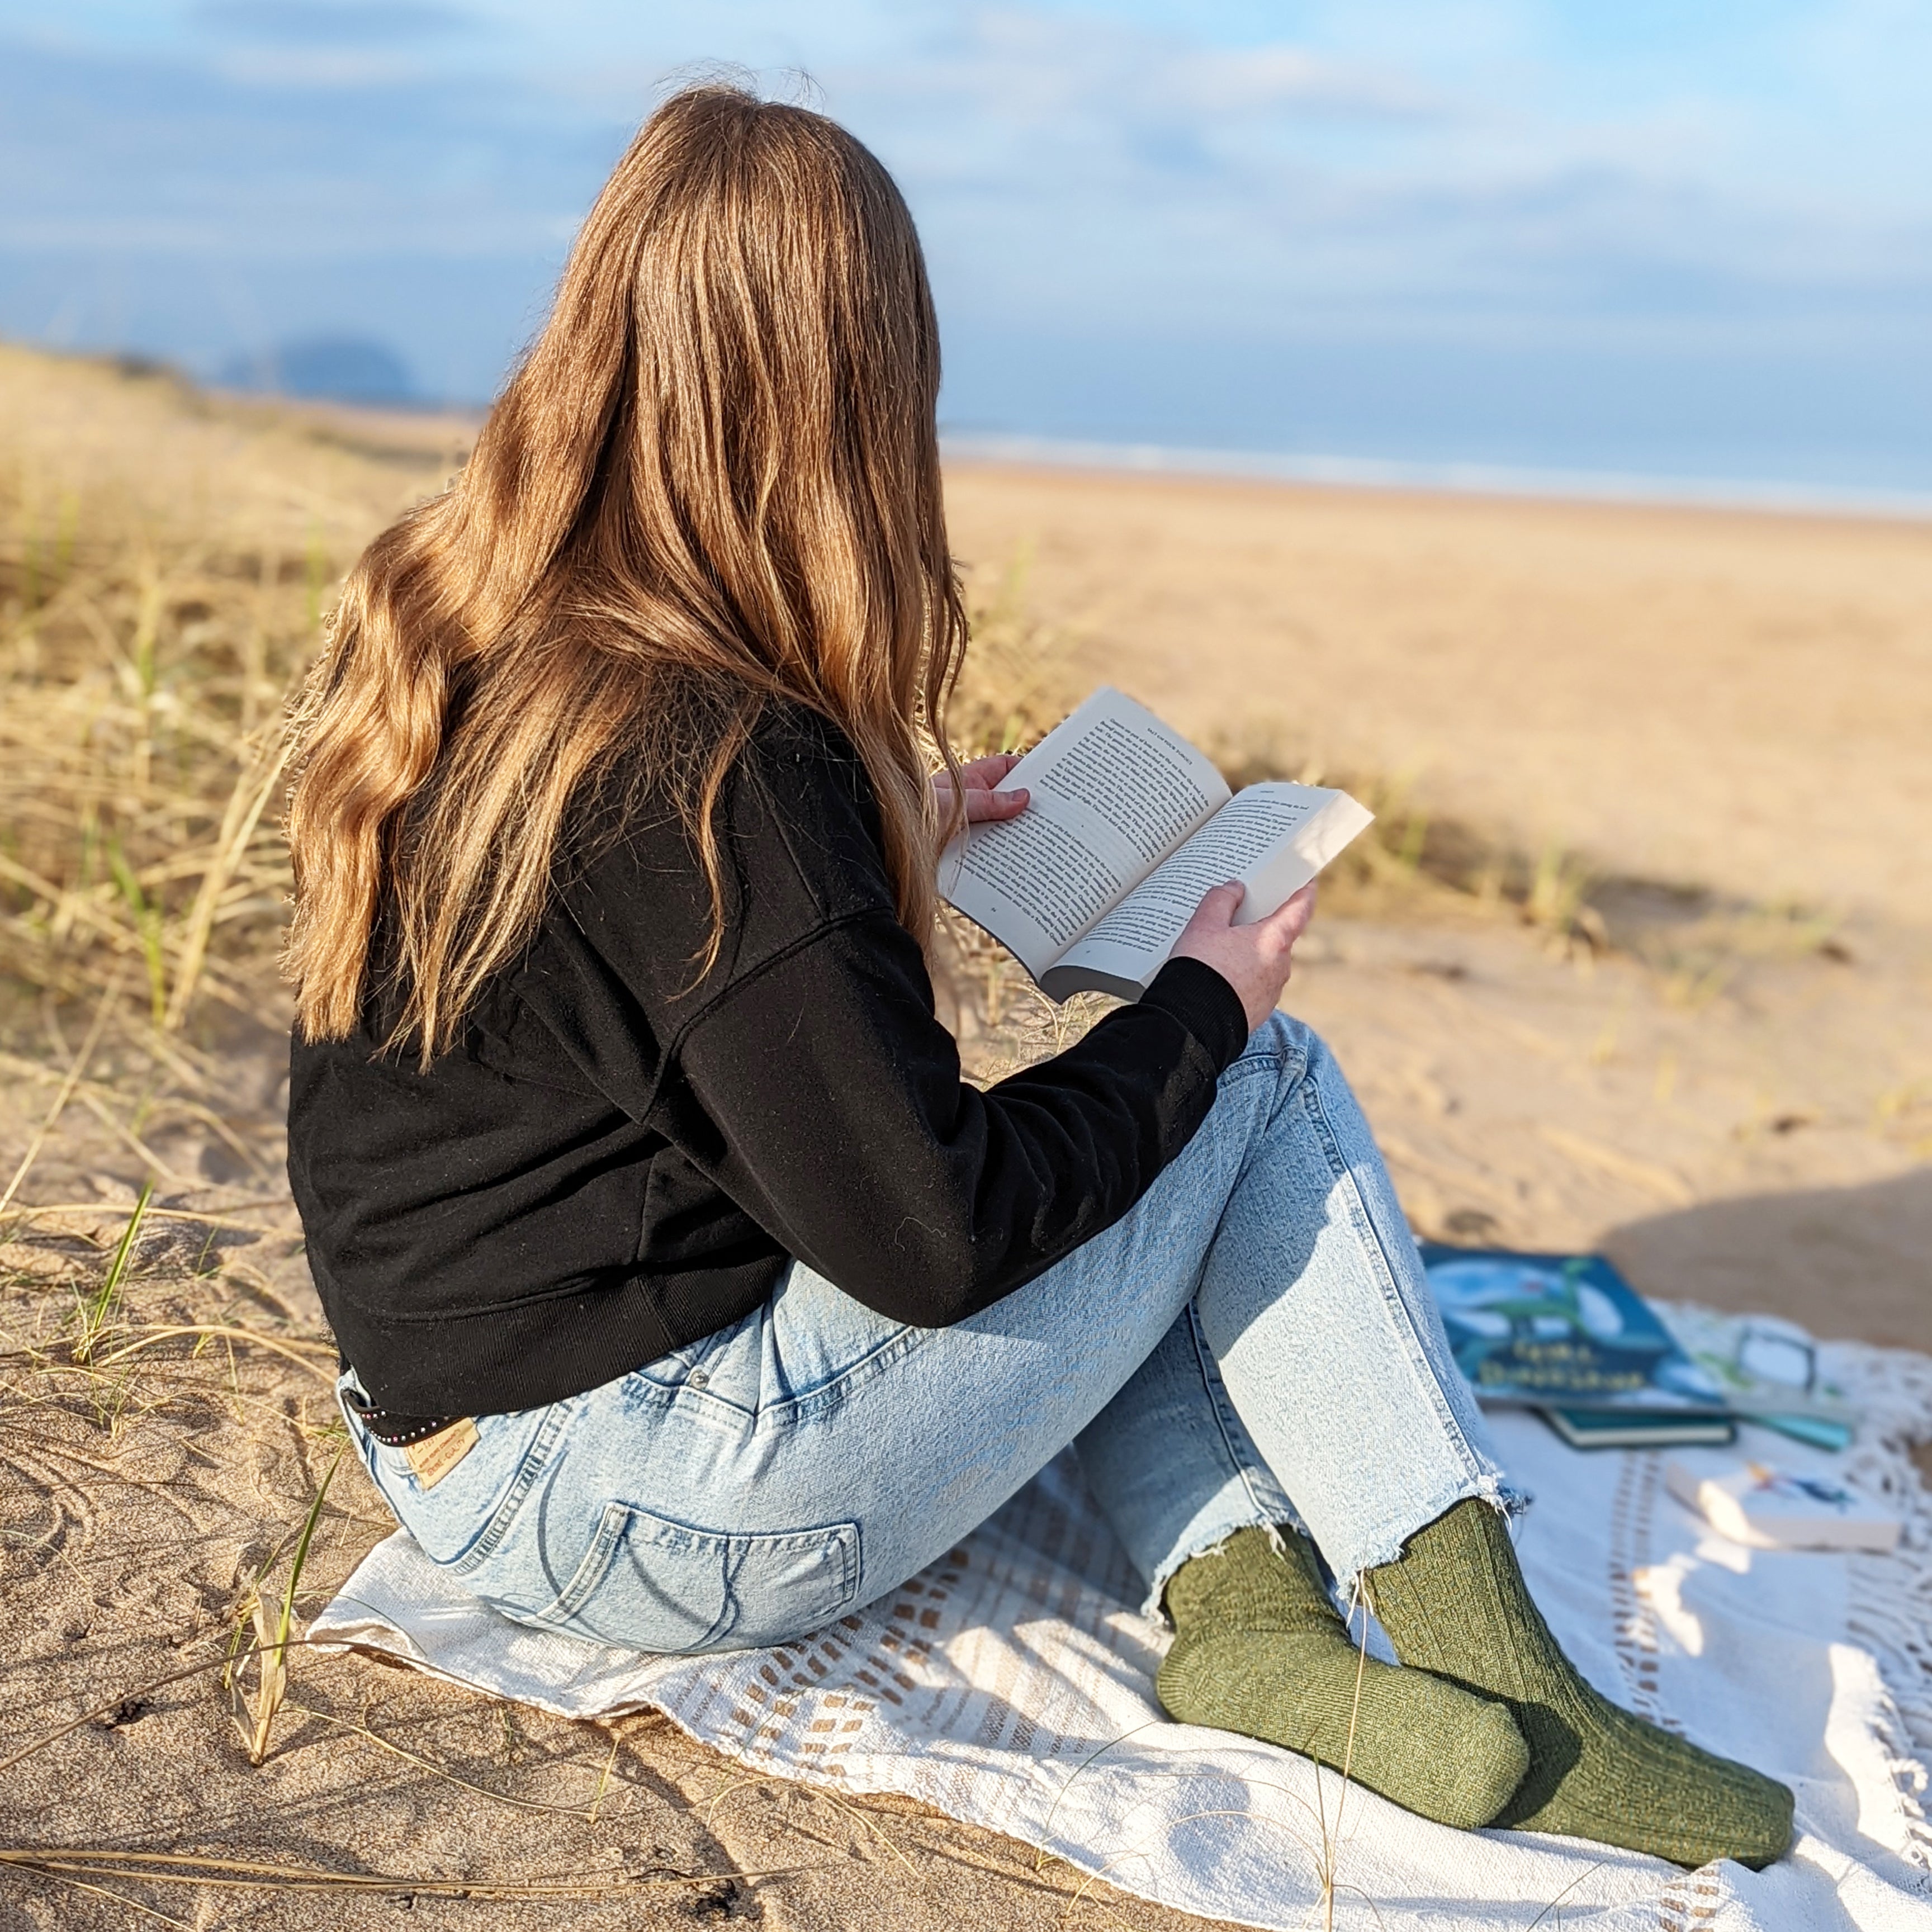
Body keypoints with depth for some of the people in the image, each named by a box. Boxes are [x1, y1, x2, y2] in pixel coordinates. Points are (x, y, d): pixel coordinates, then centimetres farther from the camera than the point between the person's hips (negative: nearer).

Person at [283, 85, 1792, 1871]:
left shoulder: (426, 632, 1)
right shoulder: (721, 764, -26)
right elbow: (931, 1235, -21)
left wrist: (874, 836, 14)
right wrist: (1201, 1007, -8)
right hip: (660, 1518, -8)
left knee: (1071, 1179, 18)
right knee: (1264, 1081, 1)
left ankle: (1242, 1611, 5)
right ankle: (1500, 1684, 8)